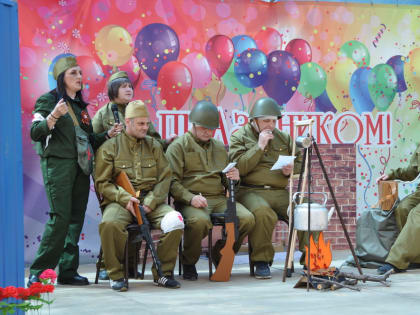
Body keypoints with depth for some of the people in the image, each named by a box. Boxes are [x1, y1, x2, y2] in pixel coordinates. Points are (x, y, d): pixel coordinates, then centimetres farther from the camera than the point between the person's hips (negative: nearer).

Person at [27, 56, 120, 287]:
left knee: (76, 218, 3)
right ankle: (38, 272, -8)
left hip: (80, 167, 7)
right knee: (60, 217, -14)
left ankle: (68, 271, 6)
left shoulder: (81, 106, 20)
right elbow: (35, 133, -10)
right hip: (57, 164, -7)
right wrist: (54, 116, -24)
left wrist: (107, 135, 6)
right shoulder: (48, 100, 0)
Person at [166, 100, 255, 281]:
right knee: (200, 221, -38)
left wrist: (233, 178, 5)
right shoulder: (179, 146, 6)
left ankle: (220, 255, 4)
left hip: (219, 198, 5)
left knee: (247, 219, -21)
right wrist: (190, 198, -21)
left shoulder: (219, 147, 24)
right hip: (190, 200, -5)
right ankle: (188, 263, -9)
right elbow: (172, 181, -4)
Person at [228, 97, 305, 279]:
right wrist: (260, 146, -10)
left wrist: (291, 169, 2)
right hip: (250, 191, -4)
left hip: (280, 192, 4)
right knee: (263, 213, -38)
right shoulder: (240, 137, 7)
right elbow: (239, 167, -8)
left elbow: (299, 161, 26)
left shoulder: (283, 137, 22)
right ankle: (261, 262, -22)